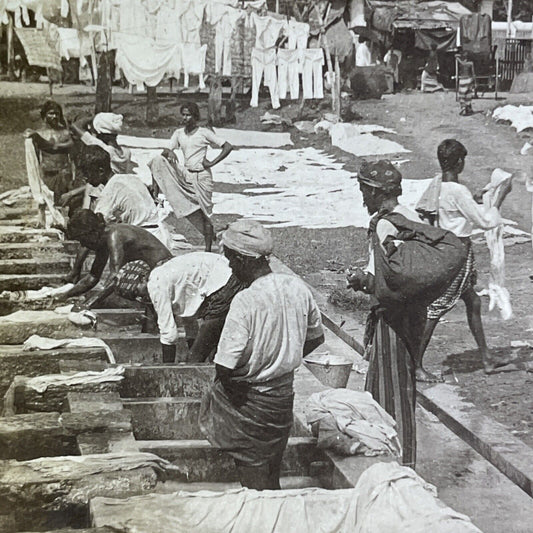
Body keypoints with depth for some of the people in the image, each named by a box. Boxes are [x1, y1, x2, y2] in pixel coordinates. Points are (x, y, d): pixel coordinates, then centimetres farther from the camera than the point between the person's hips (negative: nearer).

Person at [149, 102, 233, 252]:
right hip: (185, 174, 5)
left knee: (204, 214, -4)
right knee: (158, 160, -12)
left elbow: (228, 147, -7)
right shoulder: (179, 133, 8)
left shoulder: (204, 133, -5)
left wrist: (212, 163, -12)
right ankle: (155, 194, -11)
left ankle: (208, 248, 4)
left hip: (202, 177, -5)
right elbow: (166, 150, 0)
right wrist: (168, 152, -24)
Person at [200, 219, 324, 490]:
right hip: (285, 393, 6)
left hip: (250, 399, -6)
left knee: (253, 475, 10)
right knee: (272, 471, 23)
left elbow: (225, 366, -26)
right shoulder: (298, 288, -6)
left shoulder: (245, 301, -26)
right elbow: (316, 338, 9)